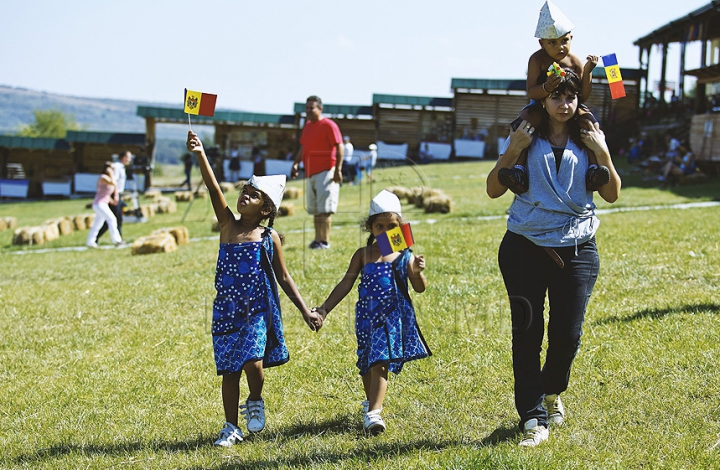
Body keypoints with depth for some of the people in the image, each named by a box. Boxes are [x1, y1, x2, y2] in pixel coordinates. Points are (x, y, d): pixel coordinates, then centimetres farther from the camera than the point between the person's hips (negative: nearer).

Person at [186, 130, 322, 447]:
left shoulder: (269, 238, -2)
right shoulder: (227, 226, 2)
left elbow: (283, 278, 5)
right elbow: (213, 189, -10)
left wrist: (305, 311, 2)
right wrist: (200, 155, -22)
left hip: (258, 311, -2)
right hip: (227, 310, 3)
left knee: (252, 362, -19)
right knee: (229, 371, 7)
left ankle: (256, 401, 13)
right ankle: (231, 428, 20)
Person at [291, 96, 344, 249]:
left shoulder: (328, 125, -8)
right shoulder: (307, 126, 16)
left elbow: (339, 148, -12)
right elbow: (303, 148, 24)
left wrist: (338, 170, -18)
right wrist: (296, 164, 10)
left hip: (325, 172, -8)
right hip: (311, 173, 8)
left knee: (324, 210, -11)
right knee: (315, 209, 11)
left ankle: (324, 241, -10)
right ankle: (318, 239, 17)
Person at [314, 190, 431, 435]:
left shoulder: (405, 255, 1)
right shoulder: (363, 255, 5)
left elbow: (420, 288, -2)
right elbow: (346, 284, 7)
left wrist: (417, 272, -23)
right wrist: (324, 309, 2)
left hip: (395, 316, -3)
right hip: (368, 316, 3)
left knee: (380, 364, -13)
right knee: (367, 364, 12)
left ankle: (373, 412, -19)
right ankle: (370, 403, 35)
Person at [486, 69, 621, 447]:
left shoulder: (588, 141, 7)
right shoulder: (525, 139, 3)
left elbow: (612, 195, 4)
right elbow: (494, 190, 0)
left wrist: (602, 154, -9)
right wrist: (513, 150, -11)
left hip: (576, 249, 1)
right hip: (525, 248, -1)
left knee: (567, 334, -1)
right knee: (527, 332, -5)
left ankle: (552, 391, 30)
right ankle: (533, 418, 0)